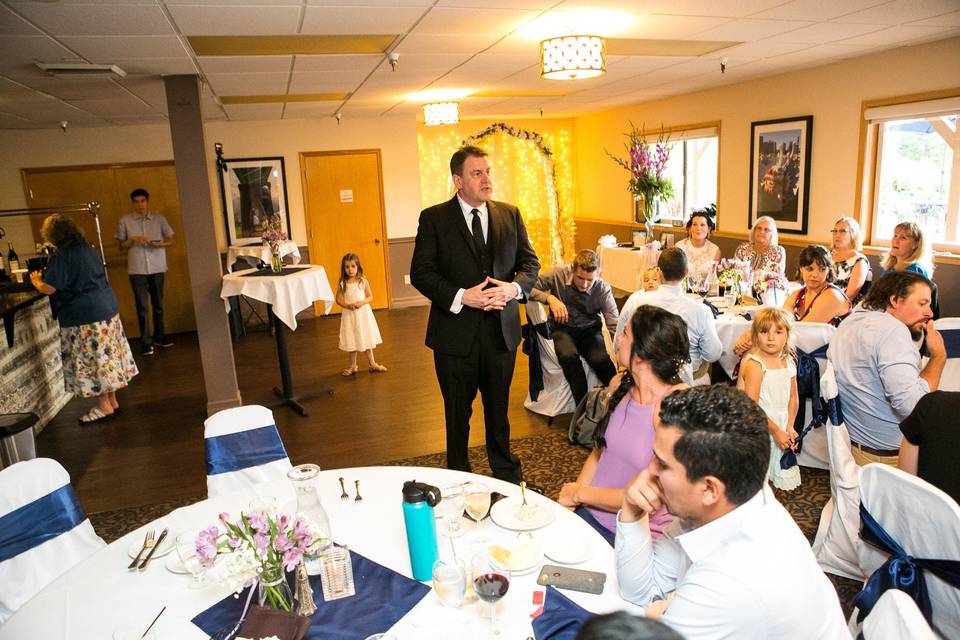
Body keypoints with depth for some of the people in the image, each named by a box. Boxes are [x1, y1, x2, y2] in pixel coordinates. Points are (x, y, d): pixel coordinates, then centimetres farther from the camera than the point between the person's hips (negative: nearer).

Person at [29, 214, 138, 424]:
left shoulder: (61, 256, -14)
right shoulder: (87, 249, 11)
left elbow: (48, 288, -17)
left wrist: (36, 281, 5)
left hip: (83, 316, -8)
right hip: (107, 309, 8)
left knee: (90, 361, 1)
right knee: (106, 357, 13)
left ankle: (104, 406, 7)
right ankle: (112, 401, 22)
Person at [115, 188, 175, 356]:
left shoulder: (159, 219, 5)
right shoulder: (125, 221, 2)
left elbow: (171, 239, 10)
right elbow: (122, 246, 6)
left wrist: (161, 244, -11)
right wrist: (133, 239, -13)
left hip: (157, 267, 2)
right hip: (137, 269, -2)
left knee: (158, 304, 11)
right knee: (142, 306, -3)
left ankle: (159, 336, 25)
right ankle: (146, 342, 2)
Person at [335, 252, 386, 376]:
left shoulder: (363, 281, -5)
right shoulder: (342, 283, -5)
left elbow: (370, 297, 0)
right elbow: (338, 299, 0)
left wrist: (362, 302, -19)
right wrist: (347, 305, -18)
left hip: (363, 314, 0)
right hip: (349, 315, 0)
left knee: (367, 339, 10)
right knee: (352, 341, 9)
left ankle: (372, 364, 23)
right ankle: (353, 366, 23)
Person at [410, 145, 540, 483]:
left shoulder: (510, 214, 5)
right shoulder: (434, 218, -5)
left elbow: (530, 262, 7)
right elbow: (420, 272, -9)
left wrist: (515, 288, -14)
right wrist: (461, 297, -21)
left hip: (501, 331, 3)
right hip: (456, 333, -2)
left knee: (499, 409, 19)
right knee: (458, 413, 14)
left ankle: (506, 472, 38)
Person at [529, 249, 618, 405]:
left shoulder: (603, 291, -12)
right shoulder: (558, 274, -13)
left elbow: (615, 327, -17)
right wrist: (549, 298, -25)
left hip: (589, 330, 0)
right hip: (562, 328, 0)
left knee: (601, 359, -32)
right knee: (568, 355, -35)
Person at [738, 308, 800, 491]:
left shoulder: (788, 361, 3)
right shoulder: (754, 364, -19)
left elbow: (793, 397, 9)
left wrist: (789, 427, -1)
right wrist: (776, 430, -15)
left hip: (781, 430, 7)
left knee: (783, 480, 16)